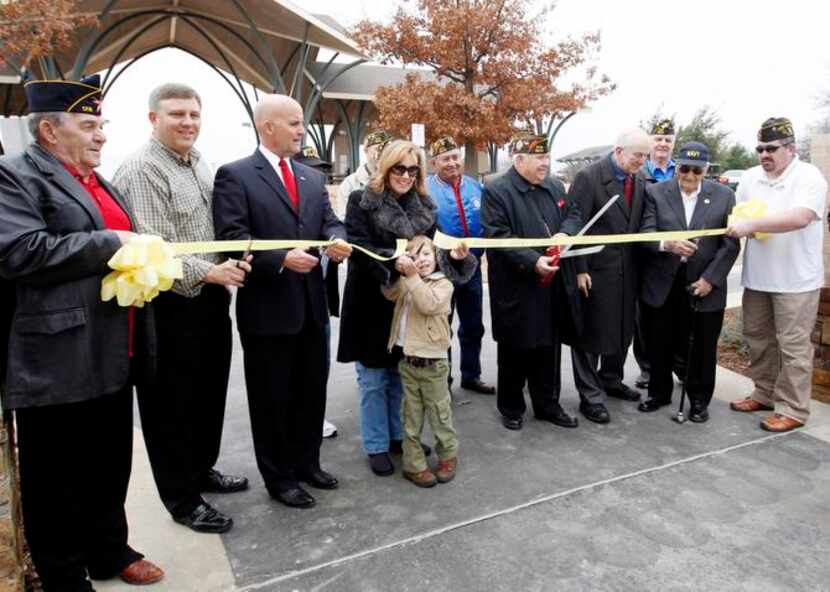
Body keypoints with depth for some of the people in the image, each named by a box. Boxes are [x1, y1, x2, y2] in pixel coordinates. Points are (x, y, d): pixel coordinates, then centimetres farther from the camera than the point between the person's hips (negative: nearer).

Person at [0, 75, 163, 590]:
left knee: (111, 465, 19)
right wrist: (110, 243, -18)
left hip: (113, 354, 8)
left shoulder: (96, 182, 18)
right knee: (57, 480, 9)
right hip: (58, 362, -8)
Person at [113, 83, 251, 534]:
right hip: (172, 307, -8)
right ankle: (182, 498, 23)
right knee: (171, 404, 7)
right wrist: (206, 272, -23)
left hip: (210, 300, 9)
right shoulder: (142, 169, -15)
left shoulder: (198, 162, 12)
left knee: (209, 394, 20)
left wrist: (231, 265, 5)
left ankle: (201, 470, 39)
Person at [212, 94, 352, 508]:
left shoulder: (312, 178, 13)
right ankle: (279, 477, 25)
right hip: (267, 307, -6)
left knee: (311, 391, 17)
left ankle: (307, 462, 36)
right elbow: (232, 237, -15)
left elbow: (329, 223, 9)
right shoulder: (235, 175, -7)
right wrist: (282, 258, -25)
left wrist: (336, 242, -14)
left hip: (311, 304, 6)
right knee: (272, 397, 8)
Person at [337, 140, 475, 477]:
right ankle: (376, 446, 20)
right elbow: (358, 249, -17)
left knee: (401, 376, 16)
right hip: (372, 304, -4)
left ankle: (398, 436, 32)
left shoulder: (425, 208, 9)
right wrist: (395, 262, -31)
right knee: (374, 380, 6)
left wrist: (452, 257, -10)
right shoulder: (362, 202, -7)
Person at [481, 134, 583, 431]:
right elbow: (498, 236, -18)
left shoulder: (555, 187, 12)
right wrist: (533, 261, -25)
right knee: (514, 351, 8)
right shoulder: (496, 191, -10)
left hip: (553, 285, 6)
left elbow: (573, 214, 18)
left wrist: (565, 232, -6)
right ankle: (511, 407, 25)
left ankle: (547, 404, 30)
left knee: (549, 348, 15)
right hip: (517, 287, -6)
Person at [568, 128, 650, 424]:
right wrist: (579, 270, -17)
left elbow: (639, 226, 11)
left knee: (622, 331, 18)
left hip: (627, 273, 7)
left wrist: (638, 267, 4)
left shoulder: (639, 182, 8)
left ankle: (611, 380, 37)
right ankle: (590, 396, 13)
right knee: (590, 334, 2)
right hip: (595, 273, -7)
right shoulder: (588, 177, -12)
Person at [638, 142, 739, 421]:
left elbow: (731, 243, 0)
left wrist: (710, 278, -10)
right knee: (660, 344, 11)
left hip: (705, 284, 0)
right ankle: (659, 392, 31)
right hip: (663, 283, 0)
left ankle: (699, 399, 27)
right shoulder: (655, 192, 0)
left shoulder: (724, 195, 2)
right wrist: (667, 244, -32)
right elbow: (646, 232, -10)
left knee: (702, 346, 9)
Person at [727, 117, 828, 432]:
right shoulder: (750, 178, 7)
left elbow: (800, 217, -26)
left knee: (793, 346, 1)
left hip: (796, 279, -6)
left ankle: (792, 409, 11)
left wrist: (752, 225, -27)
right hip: (757, 277, 6)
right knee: (758, 338, 15)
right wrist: (741, 225, -9)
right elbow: (738, 214, 13)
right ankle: (765, 394, 30)